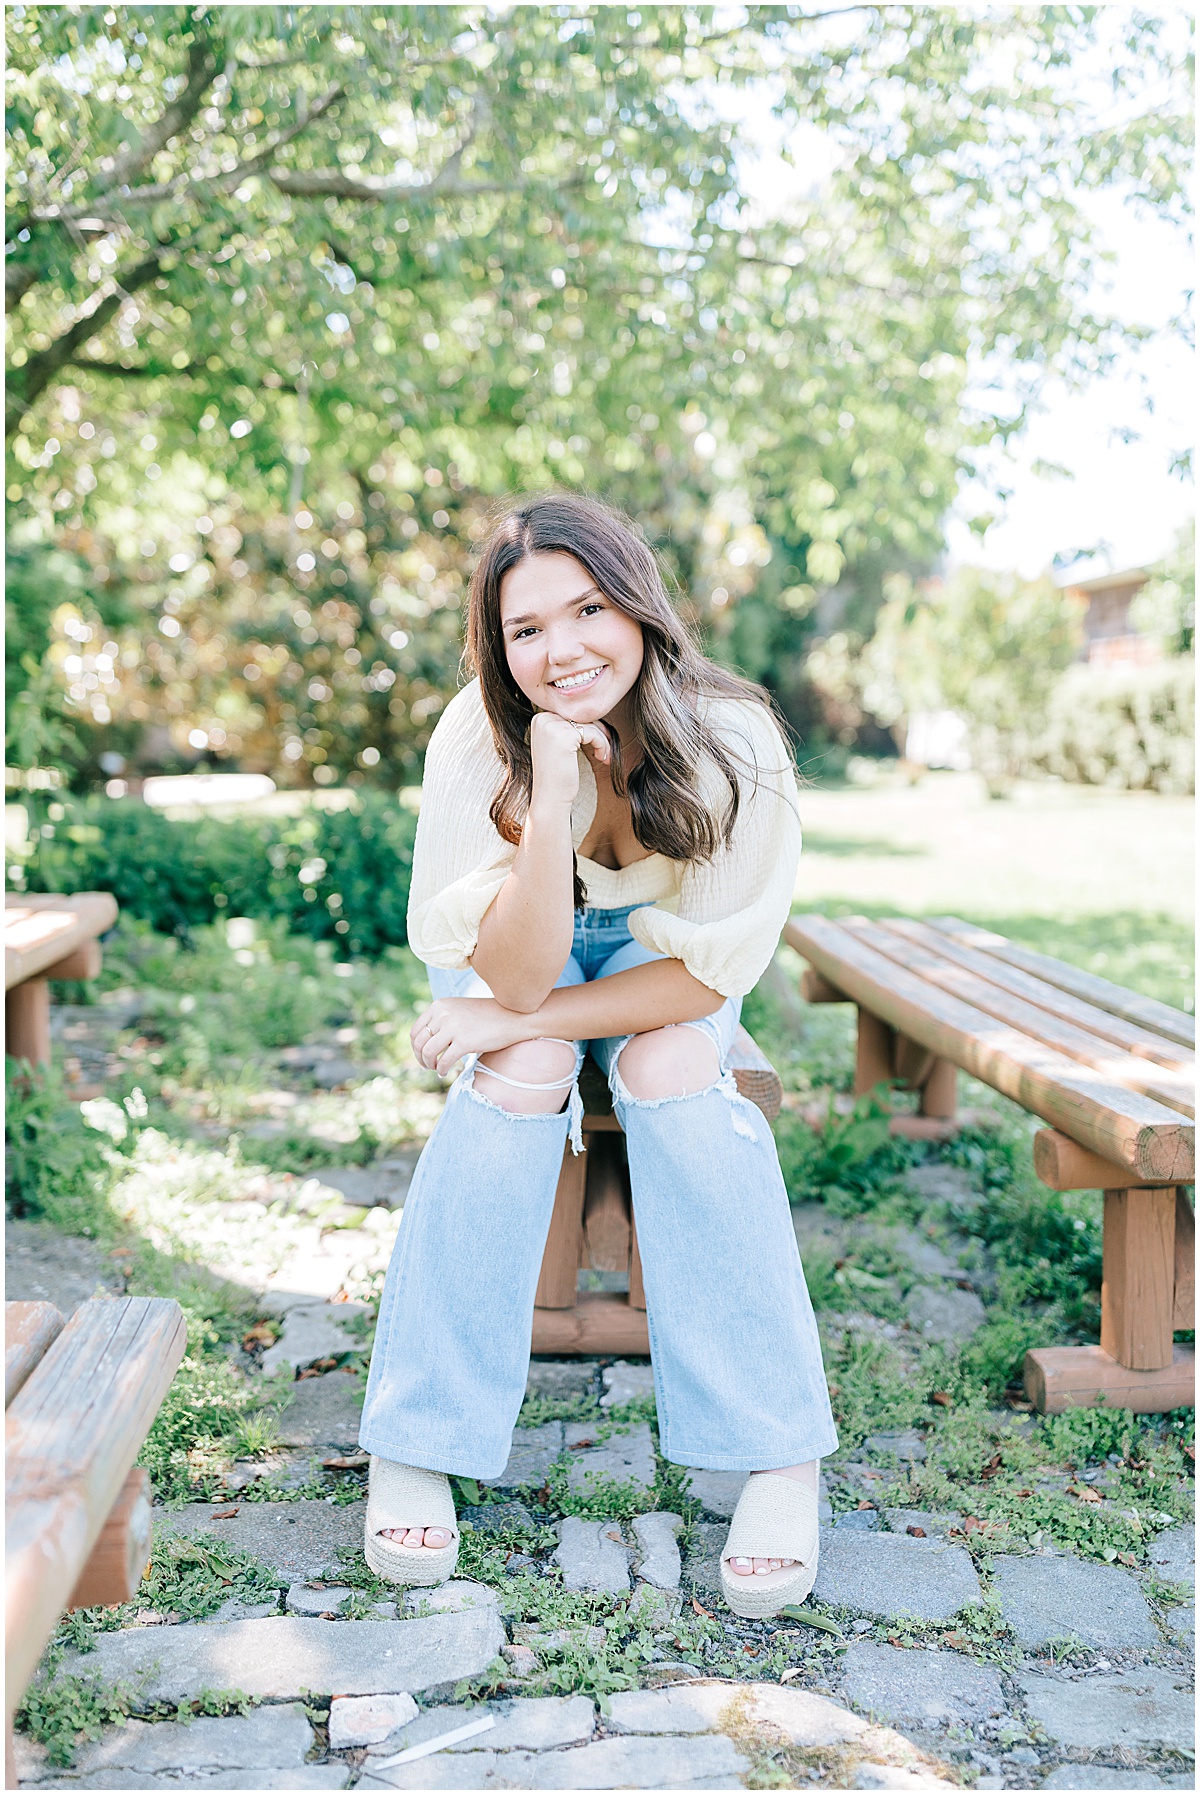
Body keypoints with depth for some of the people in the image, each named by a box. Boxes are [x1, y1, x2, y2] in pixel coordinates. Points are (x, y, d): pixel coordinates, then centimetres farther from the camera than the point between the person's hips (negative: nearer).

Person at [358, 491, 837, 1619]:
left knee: (670, 1070, -30)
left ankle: (781, 1458, -23)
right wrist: (552, 797, -45)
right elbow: (517, 974, -31)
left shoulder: (730, 743, -29)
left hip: (655, 954, 0)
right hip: (519, 946, 0)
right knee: (523, 1073, -30)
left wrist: (519, 1020, -27)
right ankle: (413, 1447, -20)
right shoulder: (478, 741, -27)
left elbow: (712, 968, -22)